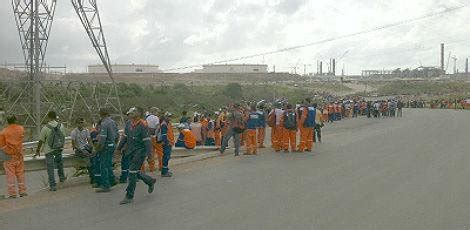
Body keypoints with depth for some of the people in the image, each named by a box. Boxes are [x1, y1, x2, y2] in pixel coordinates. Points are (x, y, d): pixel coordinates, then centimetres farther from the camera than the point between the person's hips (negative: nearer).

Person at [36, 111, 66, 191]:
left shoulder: (45, 128, -15)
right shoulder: (61, 126, -5)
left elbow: (41, 141, -8)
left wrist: (38, 150, 6)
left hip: (49, 150, -3)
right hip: (59, 148, 4)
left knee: (50, 168, 5)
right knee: (59, 160, 32)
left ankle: (53, 186, 7)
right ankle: (61, 177, 41)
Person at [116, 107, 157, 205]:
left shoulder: (142, 126, -15)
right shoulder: (129, 124, 7)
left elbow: (147, 141, -18)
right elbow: (125, 137, 19)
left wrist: (148, 153, -24)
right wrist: (119, 148, 22)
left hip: (140, 151, -8)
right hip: (132, 152, 8)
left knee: (132, 172, -8)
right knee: (136, 172, 14)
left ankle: (129, 197, 1)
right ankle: (151, 181, 39)